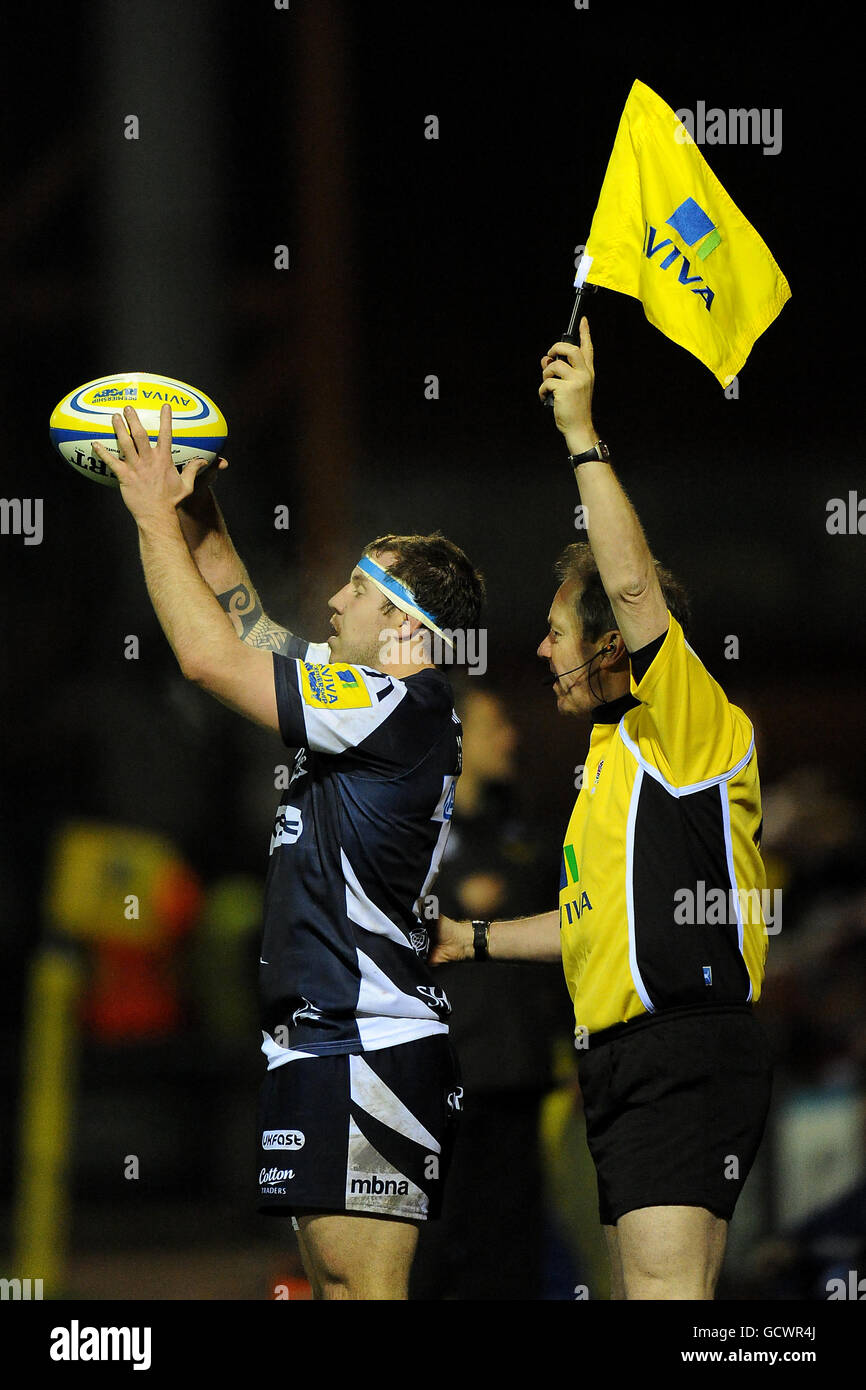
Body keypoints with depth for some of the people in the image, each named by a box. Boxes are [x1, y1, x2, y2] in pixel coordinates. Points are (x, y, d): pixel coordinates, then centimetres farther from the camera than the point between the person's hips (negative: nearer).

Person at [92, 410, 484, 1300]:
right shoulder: (371, 704, 15)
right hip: (326, 1039, 10)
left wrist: (157, 520, -4)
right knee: (336, 1286, 9)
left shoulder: (402, 707, -12)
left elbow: (211, 658, -13)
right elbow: (246, 630, 28)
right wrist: (199, 518, 20)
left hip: (368, 1049, -10)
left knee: (363, 1288, -14)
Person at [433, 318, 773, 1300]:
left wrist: (582, 436, -17)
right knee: (637, 1293, 9)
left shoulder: (693, 728, -6)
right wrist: (472, 941, 39)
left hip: (687, 1051, -10)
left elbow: (635, 586, -21)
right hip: (622, 1060, 10)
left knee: (665, 1288, -22)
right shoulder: (613, 756, 23)